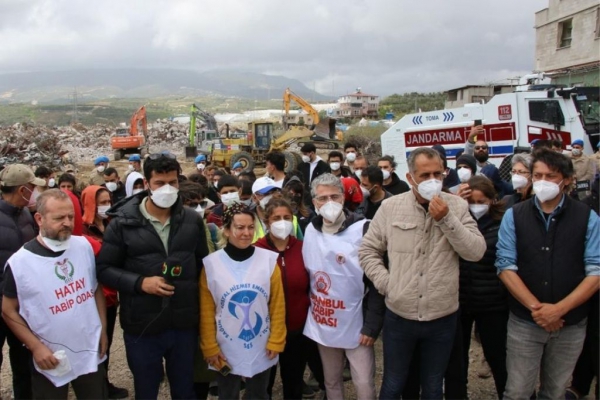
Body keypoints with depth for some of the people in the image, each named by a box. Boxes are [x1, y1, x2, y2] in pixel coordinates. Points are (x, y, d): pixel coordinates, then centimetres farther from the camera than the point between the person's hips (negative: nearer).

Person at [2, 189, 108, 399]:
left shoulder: (84, 246, -3)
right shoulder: (19, 262, -14)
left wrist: (103, 329, 4)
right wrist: (36, 347, -10)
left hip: (92, 354, 3)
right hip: (50, 362, -3)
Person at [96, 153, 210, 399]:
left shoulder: (193, 220, 0)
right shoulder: (123, 222, -7)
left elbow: (203, 265, 9)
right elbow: (104, 269, -3)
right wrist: (140, 283, -18)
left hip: (184, 325, 2)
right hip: (142, 327, -2)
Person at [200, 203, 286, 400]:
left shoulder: (269, 259, -9)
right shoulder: (211, 263, -11)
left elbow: (277, 305, -4)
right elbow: (206, 311, -5)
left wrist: (276, 340, -4)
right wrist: (210, 347, -5)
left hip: (261, 348, 1)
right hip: (226, 350, -1)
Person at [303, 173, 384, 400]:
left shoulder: (363, 229, -14)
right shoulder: (310, 231, 2)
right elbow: (306, 274, 9)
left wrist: (372, 325, -15)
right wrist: (309, 311, 4)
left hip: (356, 325, -4)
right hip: (322, 324, 5)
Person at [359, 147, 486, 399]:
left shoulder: (457, 206, -4)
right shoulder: (390, 207, -4)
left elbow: (476, 252, -10)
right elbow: (367, 250, 2)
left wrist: (446, 219, -19)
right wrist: (385, 283, -9)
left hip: (442, 318, 1)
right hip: (398, 316, 0)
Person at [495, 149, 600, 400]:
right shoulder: (514, 216, -2)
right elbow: (505, 266, -7)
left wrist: (559, 309, -17)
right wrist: (536, 307, -16)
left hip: (570, 325, 1)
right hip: (524, 323, 0)